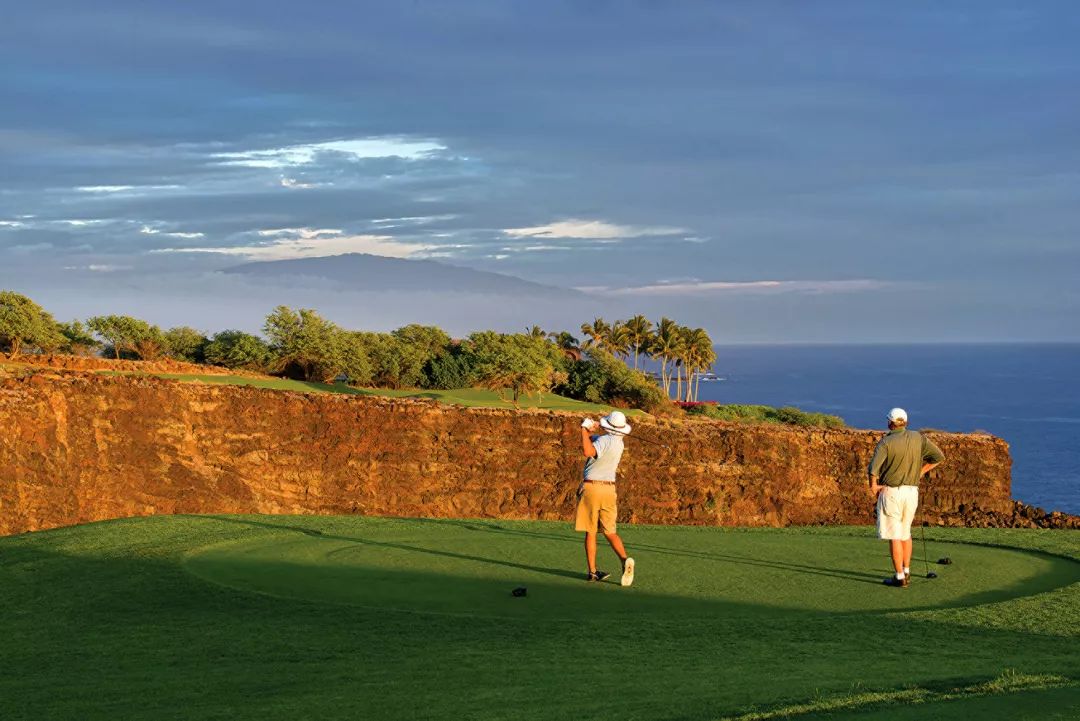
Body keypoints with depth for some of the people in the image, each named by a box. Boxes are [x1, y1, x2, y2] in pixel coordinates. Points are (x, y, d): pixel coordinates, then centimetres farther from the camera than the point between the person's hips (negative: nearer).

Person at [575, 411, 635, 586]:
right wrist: (589, 431, -4)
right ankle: (624, 559, -17)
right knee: (610, 532, 7)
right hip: (609, 489, 6)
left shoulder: (605, 440, -15)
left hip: (591, 488, -6)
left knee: (590, 532, 4)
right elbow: (592, 440, 17)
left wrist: (585, 428, -24)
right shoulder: (618, 442, 9)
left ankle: (592, 571, 4)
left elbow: (588, 451, -34)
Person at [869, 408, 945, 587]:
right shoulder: (919, 438, 2)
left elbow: (874, 469, -20)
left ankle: (900, 577, -1)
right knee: (905, 532, 21)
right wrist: (920, 472, 9)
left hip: (891, 492, -5)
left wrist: (873, 486, -4)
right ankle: (906, 572, 26)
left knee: (894, 535, -1)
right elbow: (939, 457, 5)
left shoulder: (886, 442, -11)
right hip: (912, 491, 5)